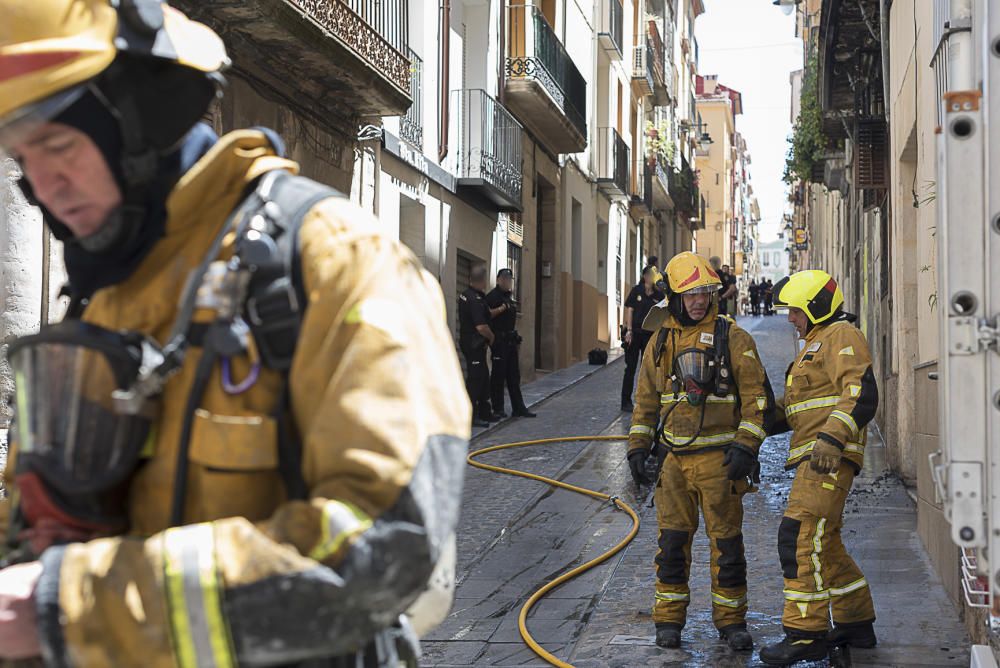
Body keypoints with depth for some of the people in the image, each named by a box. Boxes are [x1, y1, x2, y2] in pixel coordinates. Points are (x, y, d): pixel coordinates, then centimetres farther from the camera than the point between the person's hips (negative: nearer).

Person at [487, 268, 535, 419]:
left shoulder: (510, 296, 18)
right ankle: (498, 408, 3)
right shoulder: (493, 296, -9)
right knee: (498, 374, -3)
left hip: (510, 340, 9)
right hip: (499, 339, -9)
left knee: (514, 375, 9)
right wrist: (502, 308, -28)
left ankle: (518, 408, 12)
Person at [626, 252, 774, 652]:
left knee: (726, 540, 3)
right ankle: (669, 619, 17)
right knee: (672, 539, 6)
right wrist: (638, 447, 10)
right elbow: (646, 398, 16)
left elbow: (758, 396, -5)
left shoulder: (731, 337, -3)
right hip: (675, 457, 3)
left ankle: (731, 619, 16)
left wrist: (745, 446, -13)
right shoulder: (661, 340, 9)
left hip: (718, 457, -3)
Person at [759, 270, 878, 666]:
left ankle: (805, 633, -17)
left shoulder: (841, 337, -6)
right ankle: (856, 624, 24)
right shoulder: (817, 344, 26)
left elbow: (862, 393, -20)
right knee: (824, 544, 15)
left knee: (801, 537, -17)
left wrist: (833, 438, -32)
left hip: (831, 458, -11)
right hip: (814, 459, 11)